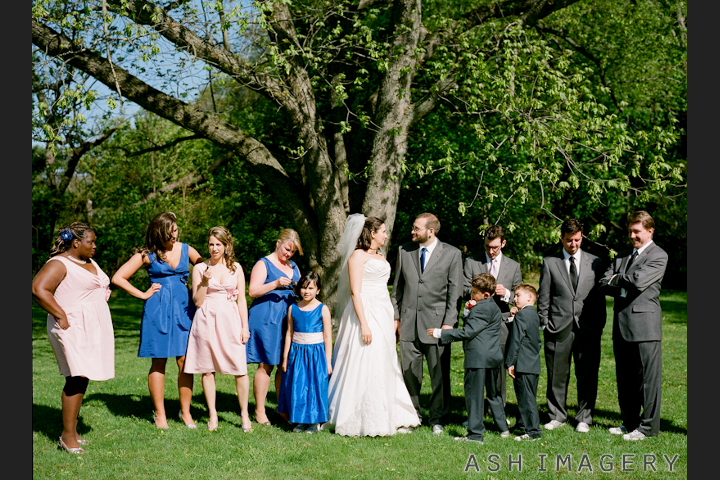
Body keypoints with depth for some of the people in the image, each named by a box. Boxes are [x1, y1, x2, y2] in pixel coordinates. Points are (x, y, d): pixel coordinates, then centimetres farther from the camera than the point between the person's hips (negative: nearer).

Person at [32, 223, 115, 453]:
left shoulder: (90, 263, 19)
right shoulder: (59, 264, -10)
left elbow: (100, 289, 35)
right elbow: (38, 288, -23)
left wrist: (104, 296, 13)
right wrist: (61, 315, -22)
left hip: (92, 328, 9)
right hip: (73, 328, -9)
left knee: (82, 378, 8)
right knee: (77, 378, -13)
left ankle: (72, 432, 14)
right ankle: (67, 435, -9)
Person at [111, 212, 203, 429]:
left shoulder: (186, 250, 8)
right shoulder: (147, 254, 1)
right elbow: (118, 277, 1)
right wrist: (142, 295, 0)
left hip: (183, 309, 2)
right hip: (157, 310, -2)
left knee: (185, 361, -1)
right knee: (158, 362, 2)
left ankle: (185, 412, 10)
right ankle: (160, 414, 11)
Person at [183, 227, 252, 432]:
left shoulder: (235, 268, 9)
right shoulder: (200, 268, 5)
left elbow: (241, 299, 9)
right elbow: (197, 301, 2)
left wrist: (245, 327, 3)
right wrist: (205, 281, -12)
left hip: (230, 320, 0)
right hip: (206, 321, 0)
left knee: (240, 369, -4)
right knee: (207, 369, 3)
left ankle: (244, 414, 8)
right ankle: (212, 415, 14)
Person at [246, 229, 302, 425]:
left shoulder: (293, 267, 19)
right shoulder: (264, 264, -1)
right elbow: (253, 291, -10)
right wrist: (275, 284, -22)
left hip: (289, 318, 6)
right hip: (266, 319, -6)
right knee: (266, 365, -5)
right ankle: (259, 411, 3)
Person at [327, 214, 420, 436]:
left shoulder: (381, 257, 18)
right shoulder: (358, 256, -8)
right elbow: (355, 292, -14)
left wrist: (392, 320, 16)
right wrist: (363, 324, -21)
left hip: (383, 316, 9)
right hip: (365, 313, -9)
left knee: (384, 367, 9)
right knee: (363, 367, -8)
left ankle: (385, 419, 15)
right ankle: (360, 421, -3)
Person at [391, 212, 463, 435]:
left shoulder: (451, 254, 0)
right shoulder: (404, 251, 9)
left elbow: (454, 292, -1)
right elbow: (397, 287, 14)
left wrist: (449, 322, -8)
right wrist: (395, 316, 8)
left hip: (437, 321, -3)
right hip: (409, 322, 3)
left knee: (439, 374, 1)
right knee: (409, 372, 5)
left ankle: (437, 419, 14)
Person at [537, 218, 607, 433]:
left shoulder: (595, 263, 10)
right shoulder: (549, 263, 7)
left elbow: (600, 296, 10)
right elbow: (543, 298, 7)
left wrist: (600, 325, 4)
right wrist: (543, 324, 1)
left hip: (587, 327, 1)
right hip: (558, 327, -1)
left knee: (587, 375, 2)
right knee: (557, 375, 4)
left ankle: (584, 418, 13)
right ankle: (557, 416, 18)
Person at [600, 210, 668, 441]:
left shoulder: (658, 256, -4)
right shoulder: (622, 257, 19)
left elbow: (639, 280, -18)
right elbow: (603, 283, 10)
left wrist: (617, 279, -2)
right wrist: (624, 287, -7)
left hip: (644, 323, -7)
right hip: (621, 324, 7)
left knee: (647, 378, -3)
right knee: (624, 378, 12)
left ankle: (648, 426, 3)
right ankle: (630, 422, 22)